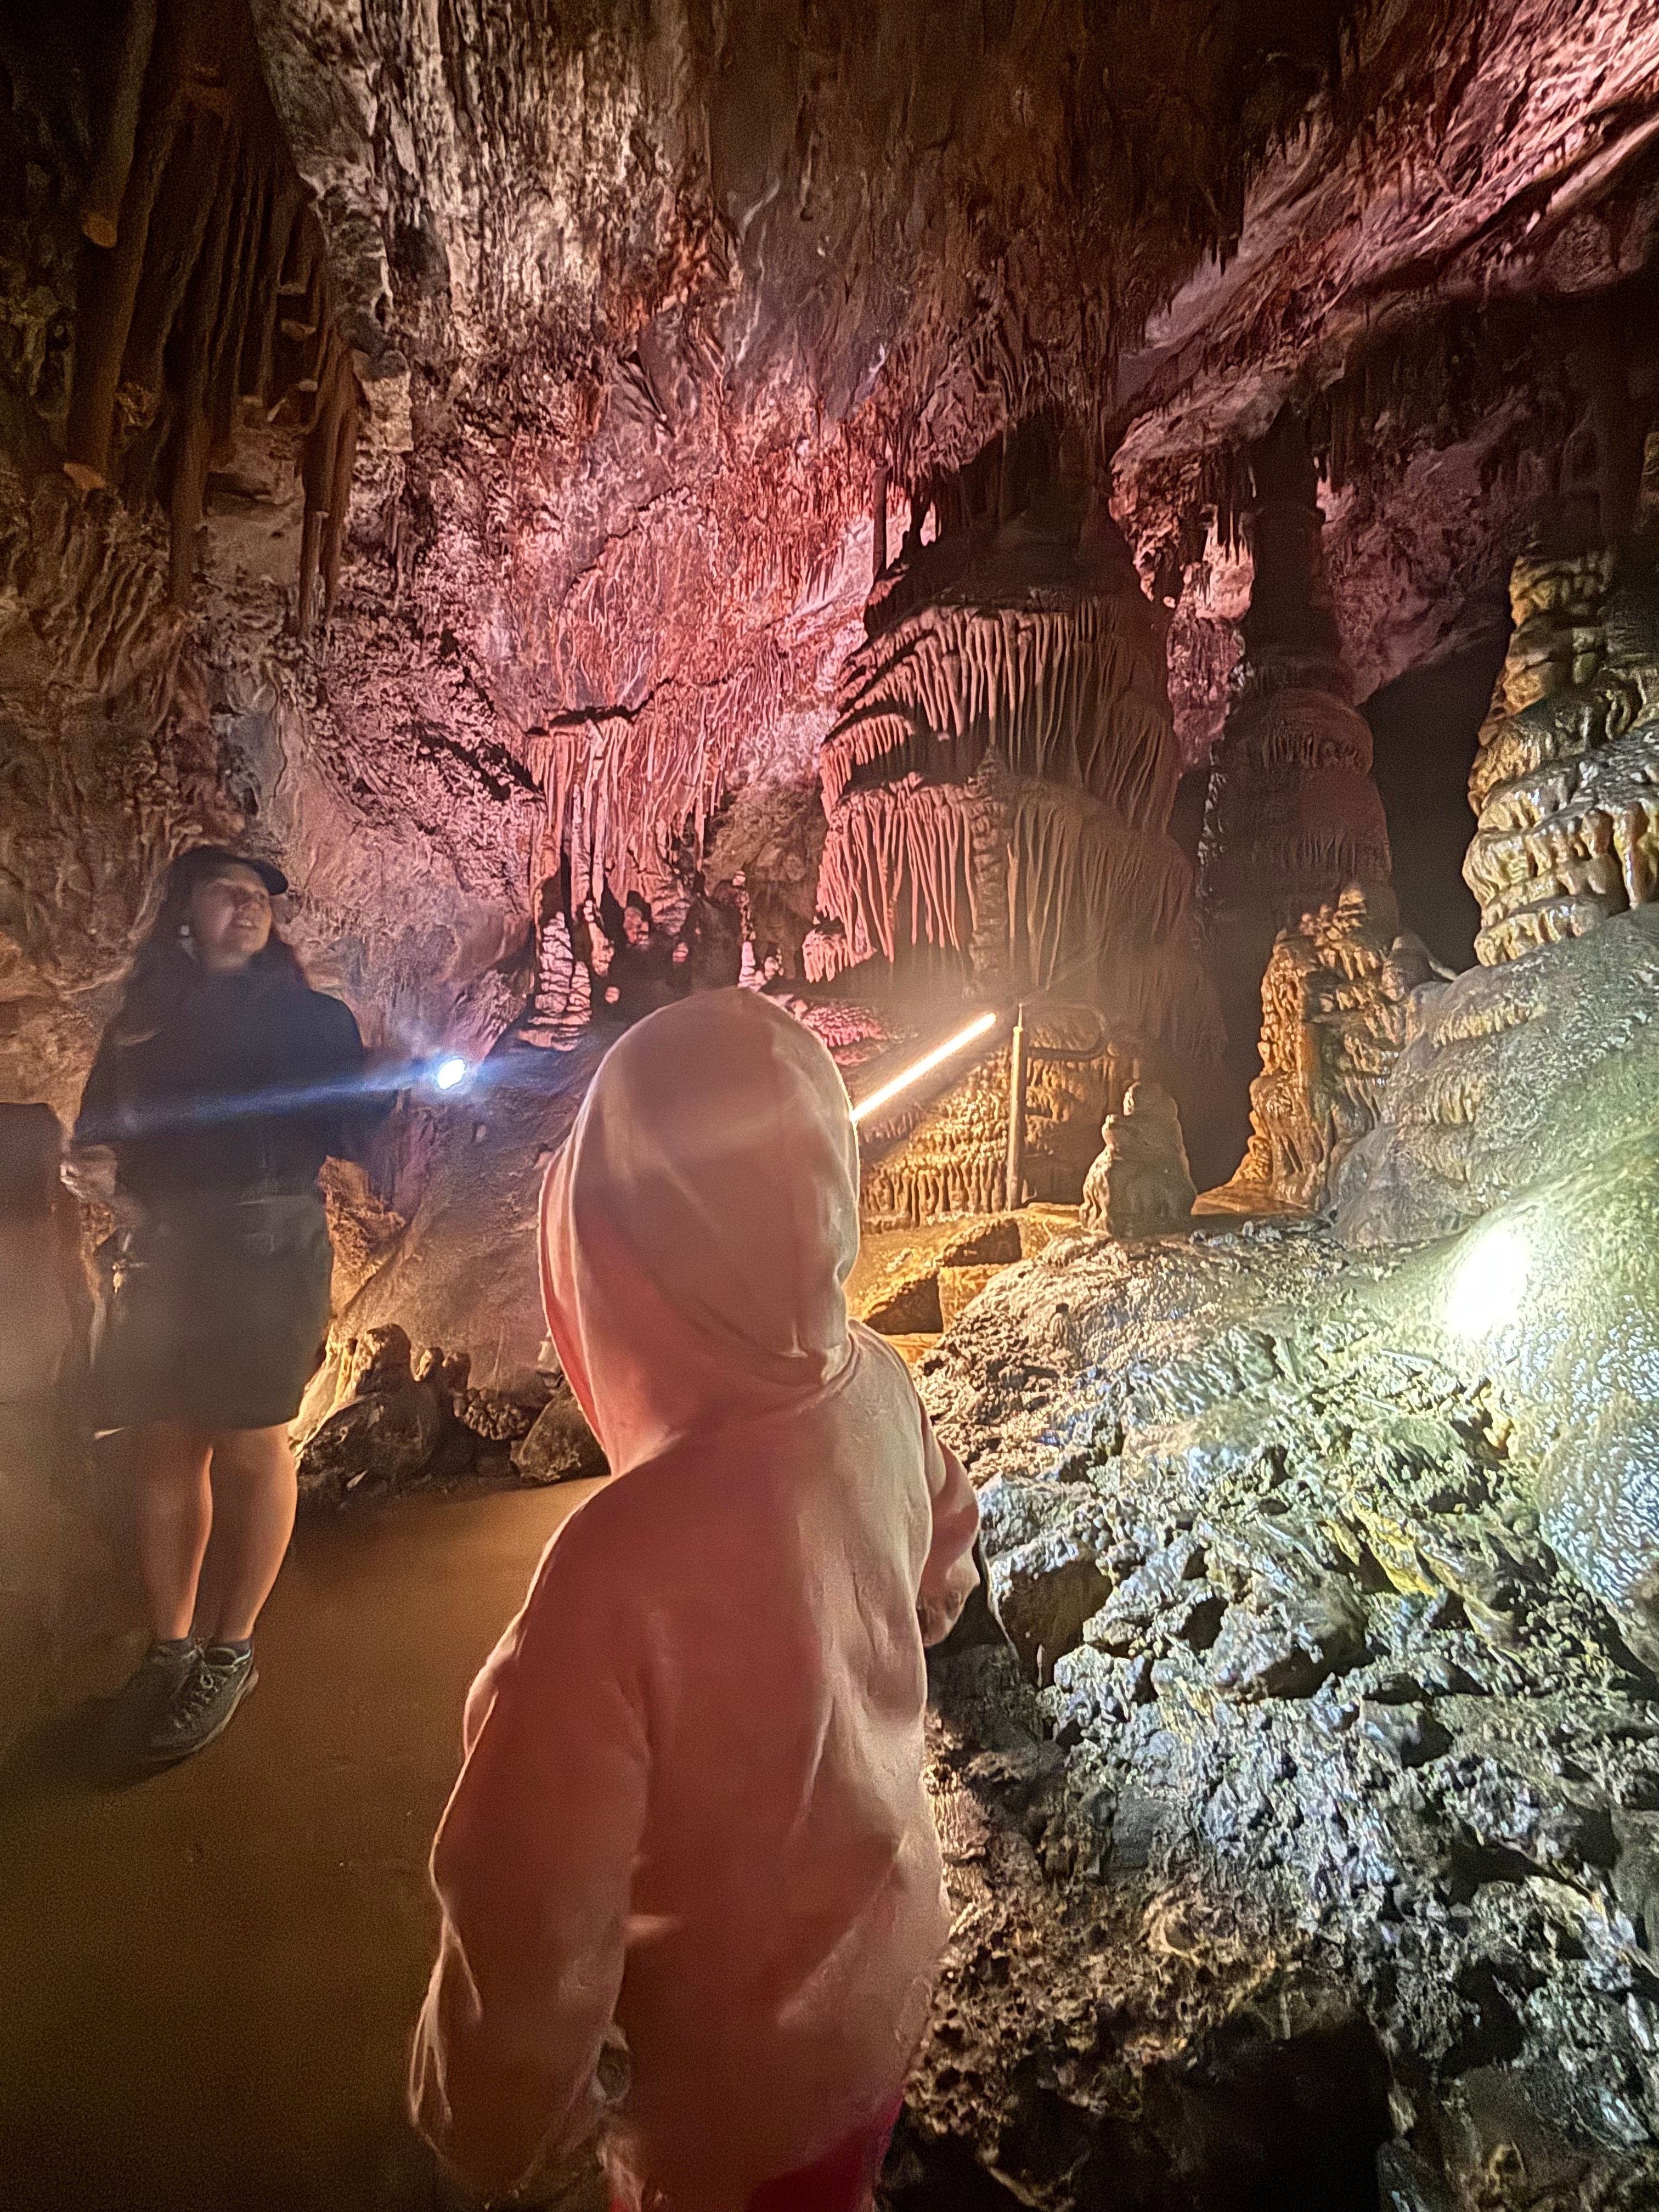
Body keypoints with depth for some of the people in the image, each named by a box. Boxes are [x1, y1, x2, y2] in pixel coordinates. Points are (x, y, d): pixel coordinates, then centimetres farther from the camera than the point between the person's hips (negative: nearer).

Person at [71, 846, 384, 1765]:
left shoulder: (309, 1017, 7)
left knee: (251, 1449, -2)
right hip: (159, 1254, 4)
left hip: (266, 1251, -3)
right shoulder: (142, 1018, 16)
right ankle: (169, 1648, 22)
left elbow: (348, 1125, 1)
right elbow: (98, 1126, 17)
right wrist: (94, 1163, -5)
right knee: (164, 1450, 7)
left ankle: (229, 1652, 13)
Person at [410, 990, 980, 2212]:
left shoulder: (625, 1563, -44)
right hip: (885, 1938, 5)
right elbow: (942, 1575, -3)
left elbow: (537, 1916, -29)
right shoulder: (880, 1389, -24)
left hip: (745, 2056, -4)